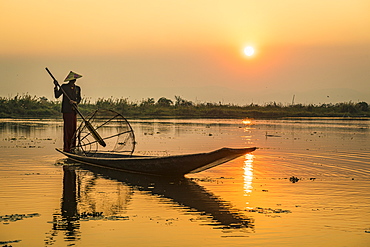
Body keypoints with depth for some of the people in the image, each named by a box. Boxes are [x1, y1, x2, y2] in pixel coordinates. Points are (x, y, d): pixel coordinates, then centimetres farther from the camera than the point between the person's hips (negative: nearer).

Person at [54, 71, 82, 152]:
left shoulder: (77, 88, 12)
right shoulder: (64, 87, -1)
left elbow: (79, 99, 14)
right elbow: (57, 95, -5)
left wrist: (75, 102, -7)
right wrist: (56, 87, -18)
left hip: (74, 110, 5)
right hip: (67, 110, -5)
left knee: (74, 128, 8)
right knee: (67, 128, -8)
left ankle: (72, 147, 16)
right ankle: (66, 148, -6)